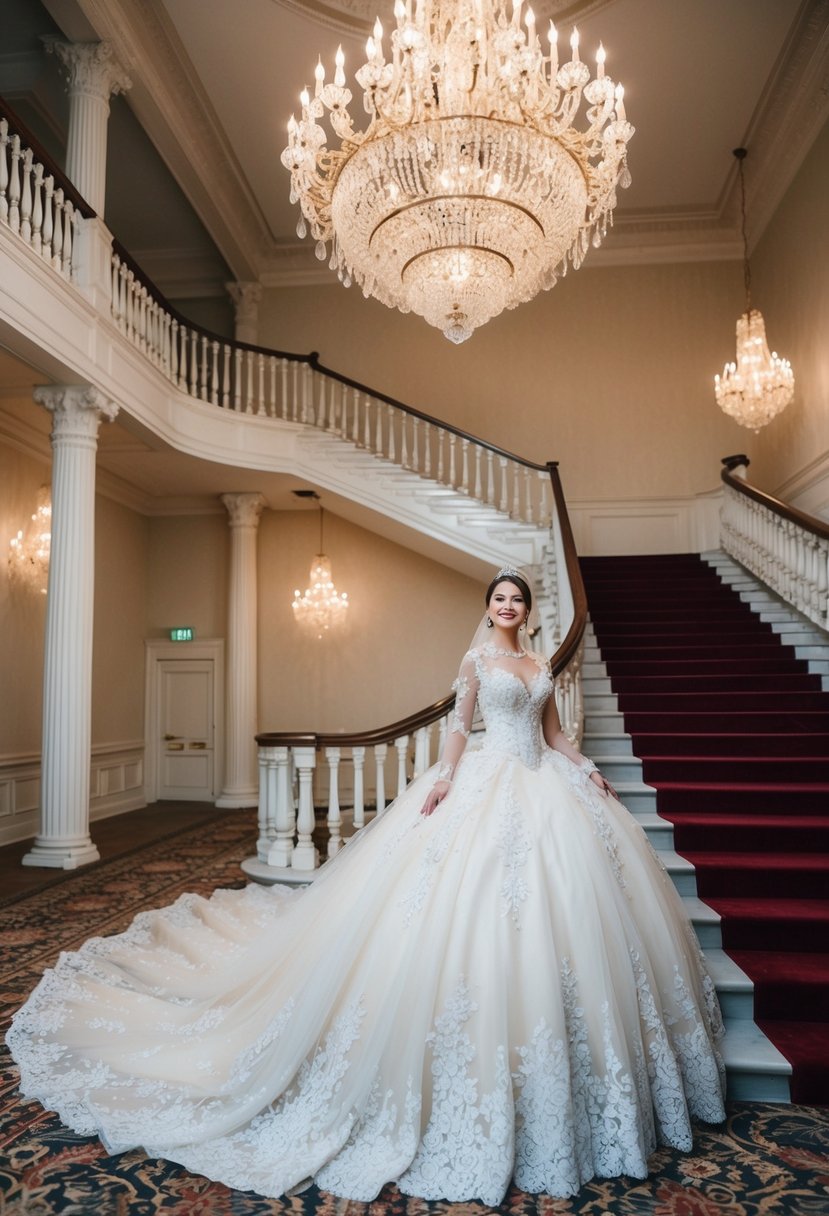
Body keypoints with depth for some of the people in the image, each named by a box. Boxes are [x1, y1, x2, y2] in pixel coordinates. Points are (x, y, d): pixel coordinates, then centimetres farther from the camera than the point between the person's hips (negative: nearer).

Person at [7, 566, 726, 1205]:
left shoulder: (541, 666, 15)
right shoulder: (476, 659, 1)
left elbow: (555, 734, 17)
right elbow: (460, 725, -4)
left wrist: (588, 771, 6)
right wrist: (446, 777, -15)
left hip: (546, 786, 6)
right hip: (491, 783, -6)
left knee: (557, 907, 7)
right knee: (481, 903, -8)